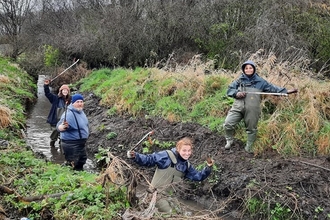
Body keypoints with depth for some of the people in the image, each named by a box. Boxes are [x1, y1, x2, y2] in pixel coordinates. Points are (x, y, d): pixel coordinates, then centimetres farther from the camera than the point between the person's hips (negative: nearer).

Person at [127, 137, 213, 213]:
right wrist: (135, 156, -32)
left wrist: (208, 167, -5)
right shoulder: (166, 156, -15)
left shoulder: (187, 165, 6)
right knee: (170, 213, -16)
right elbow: (148, 160, -16)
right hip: (158, 193, -7)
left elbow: (198, 176, 10)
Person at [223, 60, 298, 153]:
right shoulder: (239, 80, 8)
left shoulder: (260, 82, 6)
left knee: (251, 129, 8)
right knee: (228, 124, -9)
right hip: (237, 108, 1)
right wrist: (236, 93, -12)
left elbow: (272, 88, 6)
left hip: (252, 110, 0)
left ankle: (249, 148, 26)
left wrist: (286, 91, 0)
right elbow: (229, 90, 8)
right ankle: (229, 140, 17)